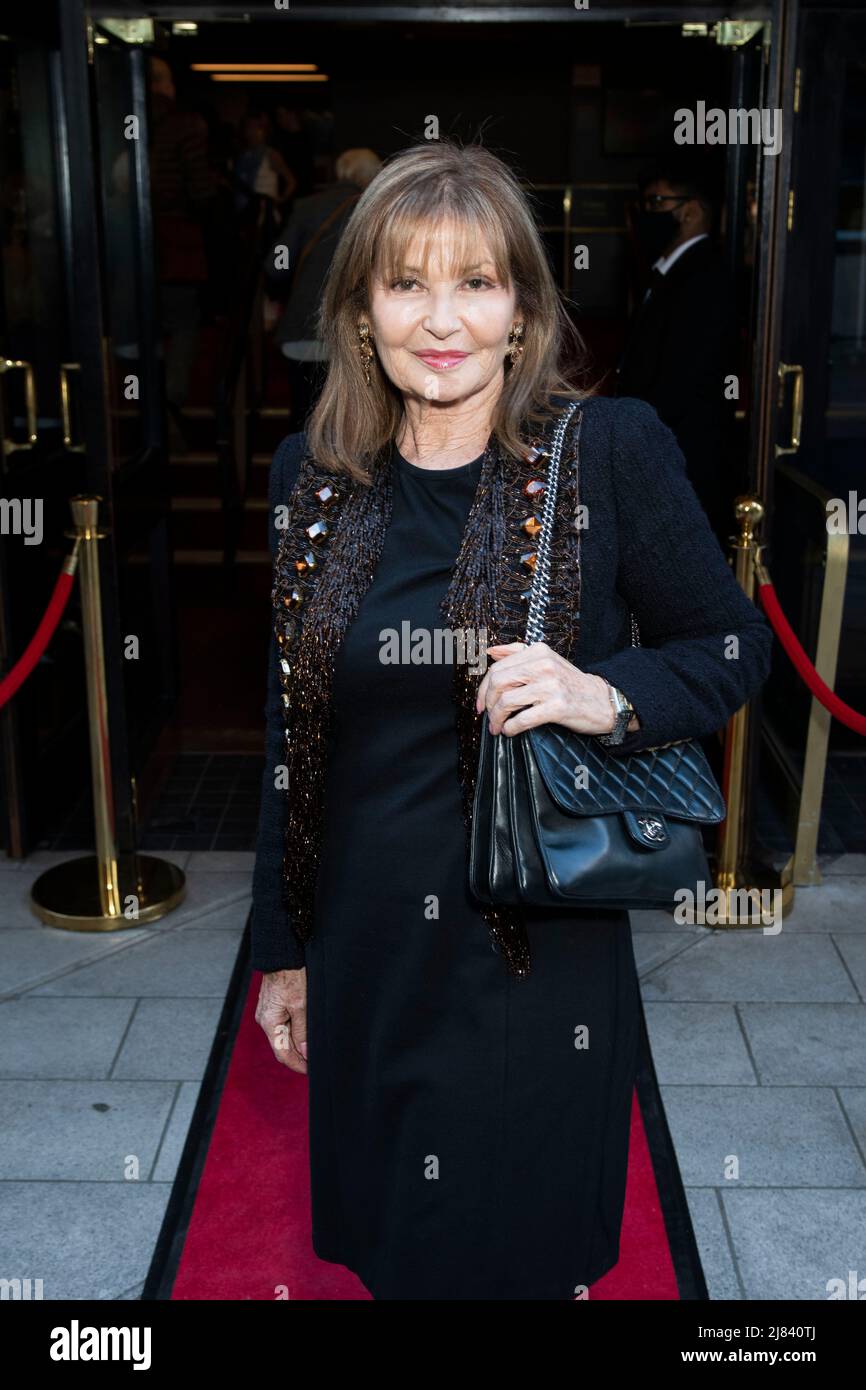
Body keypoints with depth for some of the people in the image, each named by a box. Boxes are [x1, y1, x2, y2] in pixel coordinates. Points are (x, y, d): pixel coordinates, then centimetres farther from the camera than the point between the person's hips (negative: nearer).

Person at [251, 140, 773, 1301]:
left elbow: (734, 648, -3)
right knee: (390, 1246, 21)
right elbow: (294, 734, 6)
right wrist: (283, 946, 9)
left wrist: (607, 695, -24)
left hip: (540, 954, -3)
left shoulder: (610, 449, -11)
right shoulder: (311, 474, 0)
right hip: (365, 954, 4)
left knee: (530, 1252, 15)